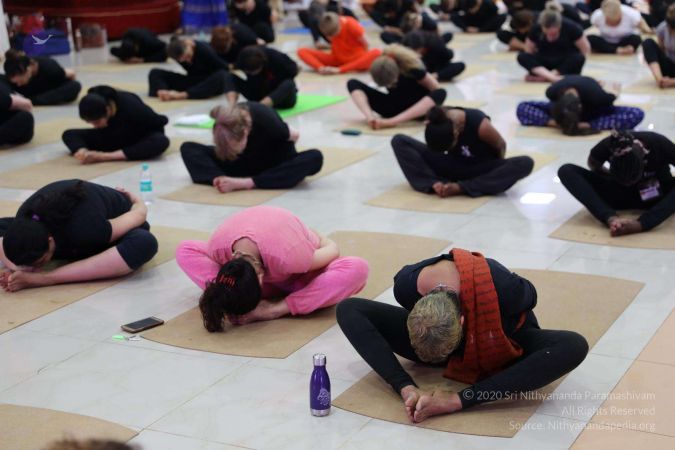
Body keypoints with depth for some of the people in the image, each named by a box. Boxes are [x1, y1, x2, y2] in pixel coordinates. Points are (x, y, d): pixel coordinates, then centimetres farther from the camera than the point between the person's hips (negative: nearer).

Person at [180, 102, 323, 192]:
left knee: (314, 158, -37)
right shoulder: (223, 127, -28)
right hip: (247, 162, 2)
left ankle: (245, 183, -41)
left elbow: (294, 136, -15)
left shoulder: (267, 121, -37)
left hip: (275, 162, -2)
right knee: (188, 148, -13)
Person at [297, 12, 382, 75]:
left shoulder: (351, 25, -20)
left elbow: (365, 45, -12)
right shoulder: (328, 26, -10)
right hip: (336, 59, 3)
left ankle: (339, 70, -39)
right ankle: (322, 68, -40)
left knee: (377, 52, -37)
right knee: (302, 51, -12)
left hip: (356, 60, -3)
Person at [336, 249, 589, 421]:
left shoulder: (502, 289, -44)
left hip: (503, 349, -2)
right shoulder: (406, 285, -35)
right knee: (348, 310, -14)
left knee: (574, 346, -37)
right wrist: (406, 389, -27)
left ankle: (462, 397, -33)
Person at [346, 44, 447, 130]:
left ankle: (392, 121, -46)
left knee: (440, 93, -39)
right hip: (393, 106, 3)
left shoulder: (412, 68, -28)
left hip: (417, 106, -3)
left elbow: (437, 90, -20)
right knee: (353, 84, -12)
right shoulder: (380, 67, -17)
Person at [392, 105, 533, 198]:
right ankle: (434, 183, -29)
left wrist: (497, 173, 4)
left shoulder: (480, 124, -32)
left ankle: (461, 188, -35)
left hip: (481, 170, -2)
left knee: (525, 163, -35)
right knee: (399, 141, -13)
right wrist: (434, 183, -8)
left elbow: (501, 146, -11)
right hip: (453, 167, 2)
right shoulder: (434, 122, -23)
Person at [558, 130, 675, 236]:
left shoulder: (659, 144, -29)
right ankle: (612, 218, -39)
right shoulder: (608, 146, -25)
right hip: (621, 193, 2)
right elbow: (593, 164, -2)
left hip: (658, 195, -2)